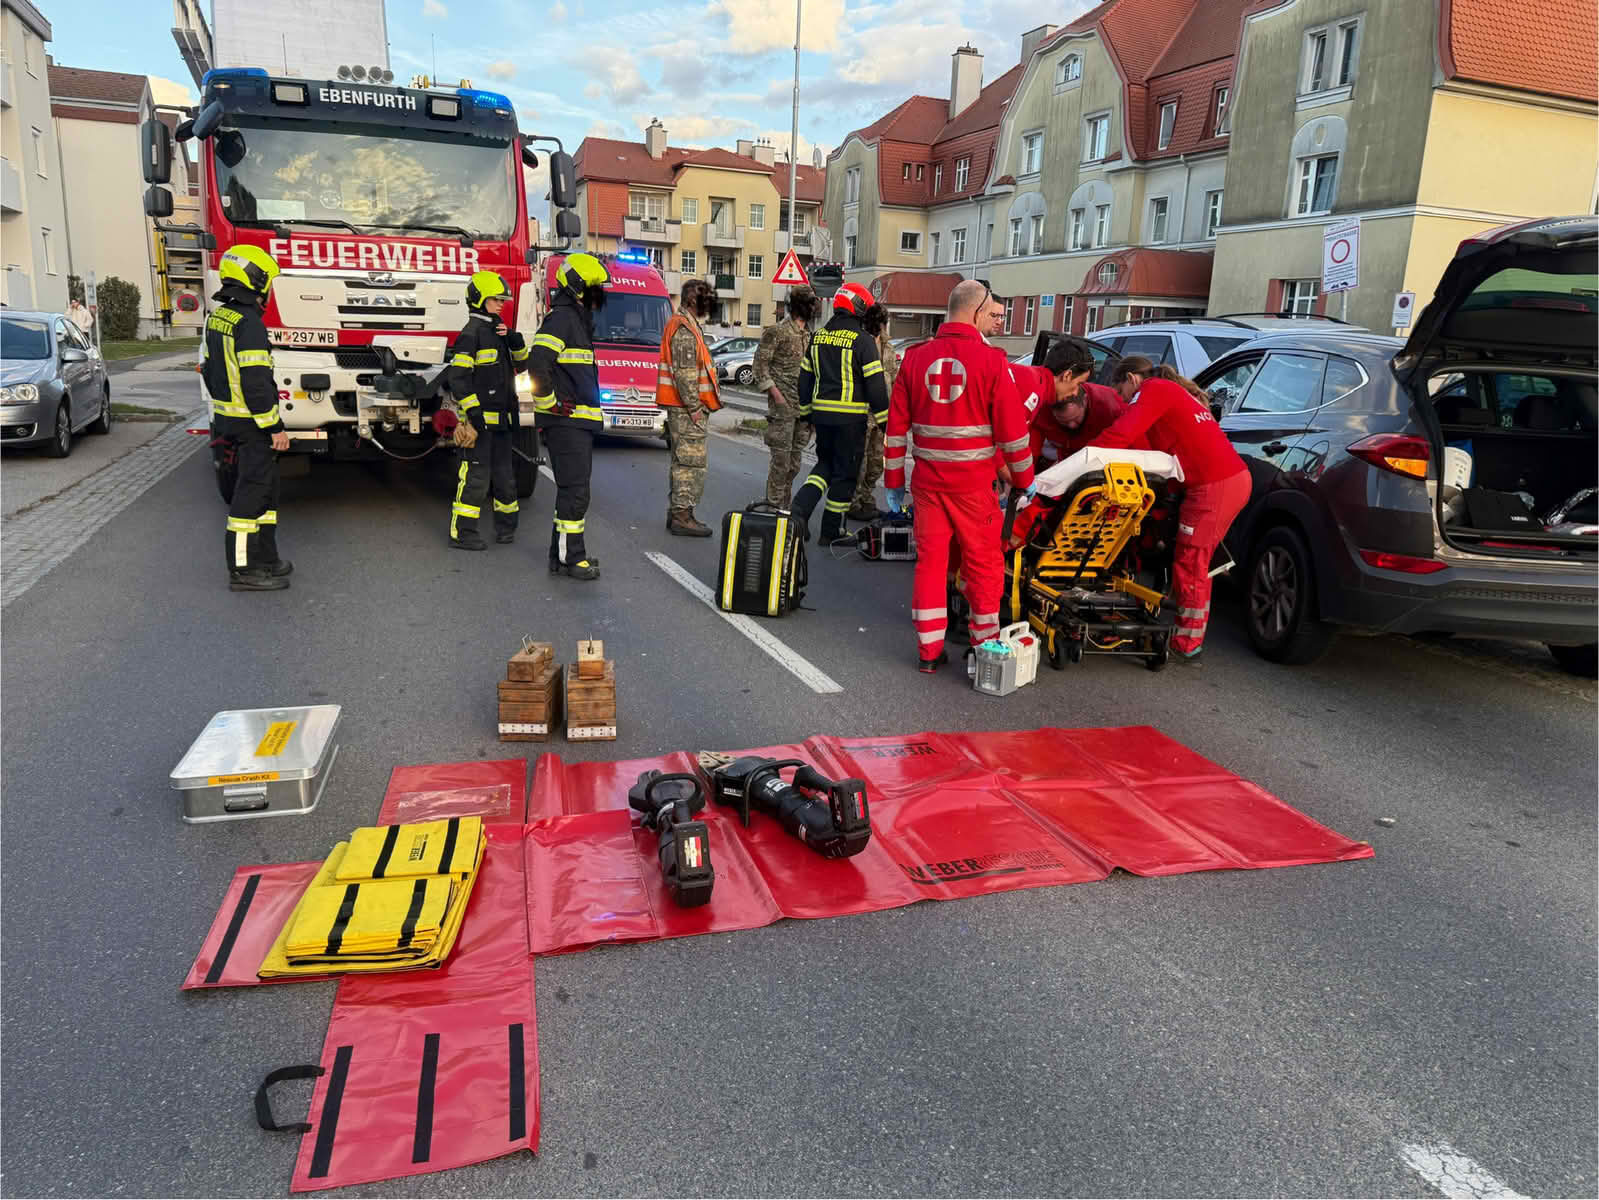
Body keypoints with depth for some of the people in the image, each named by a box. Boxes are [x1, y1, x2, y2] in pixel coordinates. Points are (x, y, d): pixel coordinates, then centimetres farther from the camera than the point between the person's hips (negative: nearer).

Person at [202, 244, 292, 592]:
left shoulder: (217, 318, 12)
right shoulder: (249, 323, -19)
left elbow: (211, 370, 19)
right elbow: (255, 382, -23)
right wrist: (275, 427, -20)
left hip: (227, 417, 10)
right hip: (251, 423, -10)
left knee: (268, 486, 16)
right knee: (252, 491, -4)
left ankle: (264, 559, 22)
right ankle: (242, 570, 0)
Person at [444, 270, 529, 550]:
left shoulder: (498, 332, 17)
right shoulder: (471, 333, -10)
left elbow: (520, 365, 17)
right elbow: (457, 376, -16)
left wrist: (515, 341, -1)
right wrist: (472, 411, -21)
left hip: (501, 420, 9)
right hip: (480, 419, -9)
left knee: (503, 474, 15)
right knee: (476, 476, -8)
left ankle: (506, 526, 27)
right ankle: (462, 533, -3)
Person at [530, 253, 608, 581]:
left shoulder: (578, 320, 19)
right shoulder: (561, 319, -13)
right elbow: (538, 364, -26)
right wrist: (551, 404, -18)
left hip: (579, 421, 10)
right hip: (566, 421, -10)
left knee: (575, 489, 14)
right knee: (574, 491, -8)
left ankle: (564, 553, 22)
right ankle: (569, 558, -3)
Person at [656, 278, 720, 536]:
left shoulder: (684, 325, 20)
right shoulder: (684, 329, -15)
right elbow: (684, 373, -22)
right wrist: (694, 407, -21)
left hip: (682, 408, 11)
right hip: (687, 408, -11)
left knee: (681, 461, 14)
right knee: (691, 461, -9)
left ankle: (675, 513, 20)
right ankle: (682, 516, -7)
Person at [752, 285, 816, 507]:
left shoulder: (810, 335, 16)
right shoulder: (777, 331, -6)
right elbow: (761, 363, -9)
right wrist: (775, 393, -16)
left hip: (804, 406, 7)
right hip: (783, 406, -7)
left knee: (794, 463, 11)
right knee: (781, 460, -6)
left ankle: (784, 508, 20)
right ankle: (773, 506, 2)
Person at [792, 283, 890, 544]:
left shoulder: (818, 337, 9)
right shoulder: (862, 340, -10)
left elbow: (805, 377, 14)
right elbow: (875, 383, -10)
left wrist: (805, 410, 22)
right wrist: (883, 418, -3)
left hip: (822, 414, 6)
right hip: (850, 417, -6)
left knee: (825, 463, 21)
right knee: (845, 472, 5)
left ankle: (801, 505, 0)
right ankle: (831, 529, 12)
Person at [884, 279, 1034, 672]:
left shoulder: (916, 358, 4)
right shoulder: (991, 360, -9)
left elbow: (897, 426, 6)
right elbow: (1012, 429, -7)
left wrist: (894, 480, 13)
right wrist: (1024, 479, 6)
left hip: (928, 481, 4)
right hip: (973, 484, -4)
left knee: (930, 560, 10)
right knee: (983, 564, 9)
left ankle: (928, 650, 14)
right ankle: (985, 647, 18)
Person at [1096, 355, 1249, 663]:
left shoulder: (1152, 390, -5)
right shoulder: (1176, 392, 25)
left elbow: (1121, 435, -18)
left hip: (1213, 487, -10)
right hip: (1237, 477, 10)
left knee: (1190, 565, -1)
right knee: (1196, 562, 16)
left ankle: (1187, 646, 6)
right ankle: (1192, 635, 25)